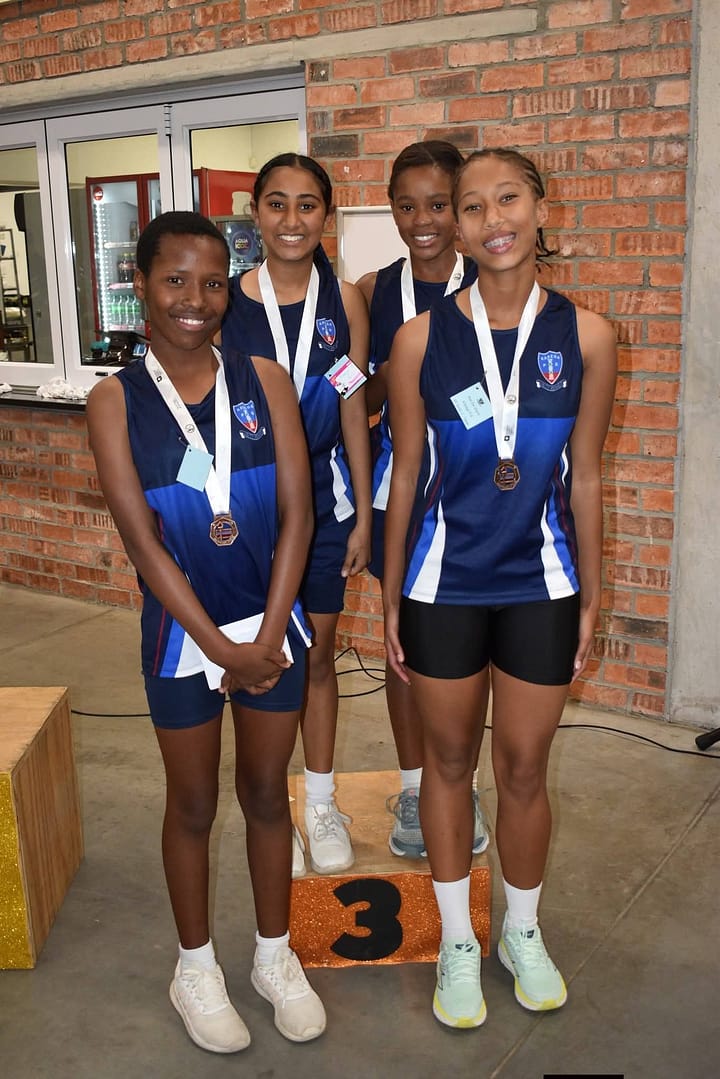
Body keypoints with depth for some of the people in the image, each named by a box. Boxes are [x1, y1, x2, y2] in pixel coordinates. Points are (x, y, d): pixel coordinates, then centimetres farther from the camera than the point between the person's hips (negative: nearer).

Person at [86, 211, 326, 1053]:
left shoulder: (265, 382, -4)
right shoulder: (115, 401, -8)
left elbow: (296, 514, -6)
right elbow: (141, 540, -11)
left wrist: (266, 636, -12)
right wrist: (219, 645, -13)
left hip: (272, 627, 2)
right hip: (181, 634, -1)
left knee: (267, 794, 16)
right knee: (193, 804, 15)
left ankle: (274, 954, 38)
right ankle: (195, 968, 37)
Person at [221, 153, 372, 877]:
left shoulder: (344, 302, -1)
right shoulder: (227, 300, -5)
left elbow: (354, 414, 2)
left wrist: (363, 514, 1)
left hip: (324, 504, 1)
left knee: (318, 654, 13)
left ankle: (321, 805, 31)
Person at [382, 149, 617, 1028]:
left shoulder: (584, 336, -4)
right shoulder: (421, 339, -6)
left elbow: (583, 480, 2)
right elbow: (405, 478, 0)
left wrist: (590, 598, 6)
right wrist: (391, 602, 2)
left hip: (539, 585, 1)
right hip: (443, 584, 0)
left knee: (523, 767, 13)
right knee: (449, 759, 14)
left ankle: (522, 931, 38)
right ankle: (456, 939, 35)